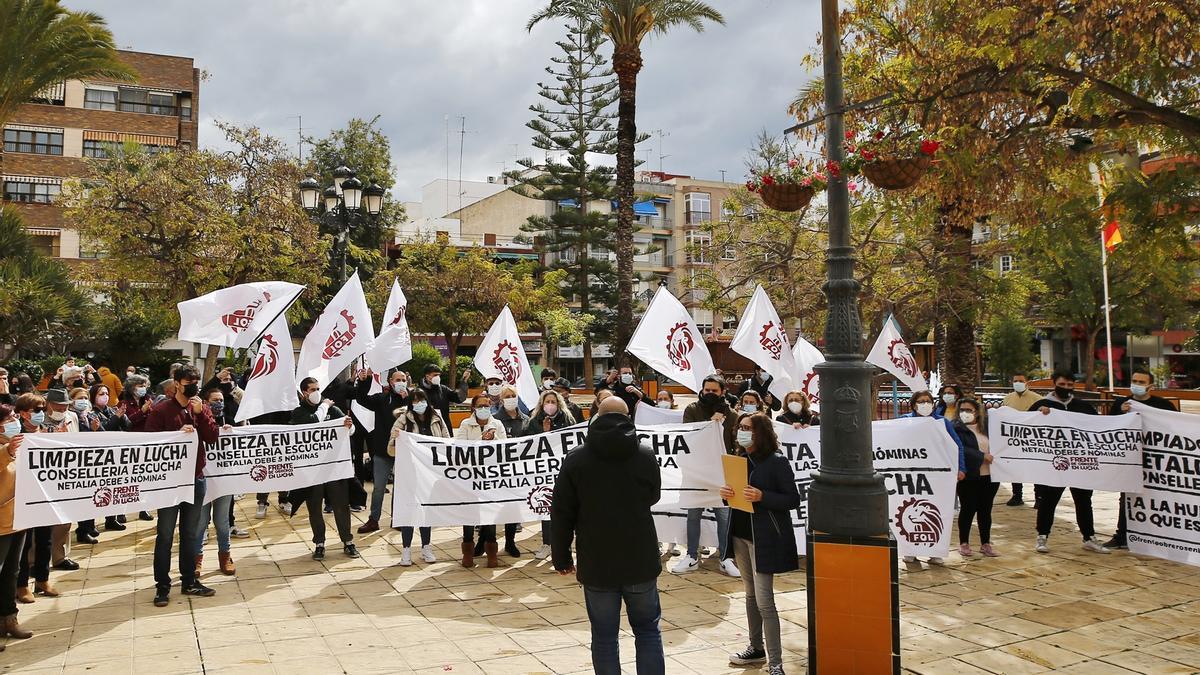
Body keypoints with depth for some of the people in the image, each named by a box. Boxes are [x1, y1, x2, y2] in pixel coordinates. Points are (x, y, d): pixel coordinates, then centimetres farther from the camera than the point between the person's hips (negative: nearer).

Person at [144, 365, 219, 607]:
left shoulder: (202, 408, 7)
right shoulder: (161, 409, -6)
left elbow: (212, 437, -4)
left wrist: (200, 413, -14)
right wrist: (177, 434, -22)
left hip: (196, 478, 4)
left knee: (190, 534, 14)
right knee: (165, 535, 3)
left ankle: (189, 581, 23)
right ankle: (162, 586, 11)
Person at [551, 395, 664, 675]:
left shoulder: (576, 458, -7)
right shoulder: (645, 455, -3)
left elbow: (561, 514, -4)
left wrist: (562, 557, 7)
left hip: (597, 565, -1)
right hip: (641, 561, 1)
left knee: (604, 637, 10)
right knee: (648, 630, 16)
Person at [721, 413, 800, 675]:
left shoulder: (777, 462, -12)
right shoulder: (740, 460, 8)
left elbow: (793, 500, -13)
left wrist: (762, 496, -25)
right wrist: (726, 494, -5)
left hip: (764, 538, -7)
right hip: (740, 534, 7)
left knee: (764, 600, -7)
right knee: (751, 595, 17)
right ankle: (756, 648, 31)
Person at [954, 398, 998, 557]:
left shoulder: (987, 426, 9)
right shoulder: (957, 428, -5)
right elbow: (962, 450, -16)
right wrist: (983, 456, -20)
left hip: (989, 476, 4)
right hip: (968, 477, -4)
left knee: (985, 510, 12)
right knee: (968, 509, 4)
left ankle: (985, 544, 22)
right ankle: (964, 543, 16)